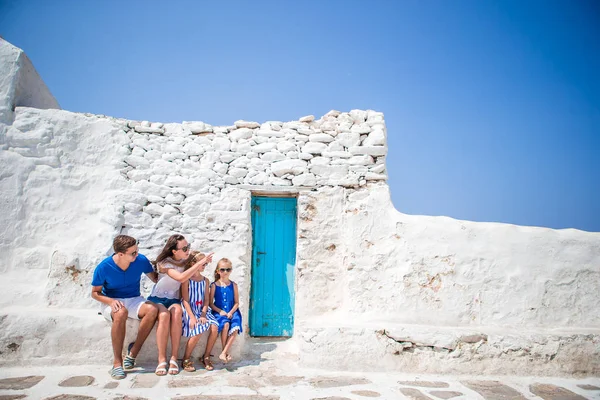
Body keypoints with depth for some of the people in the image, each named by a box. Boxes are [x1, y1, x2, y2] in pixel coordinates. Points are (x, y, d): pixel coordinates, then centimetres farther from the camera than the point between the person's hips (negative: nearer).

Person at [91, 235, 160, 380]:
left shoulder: (141, 260, -11)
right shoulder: (103, 267, -16)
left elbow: (155, 278, 5)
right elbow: (95, 293, -5)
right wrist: (111, 301, -23)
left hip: (134, 300, 2)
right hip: (110, 302, -2)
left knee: (152, 309, -31)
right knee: (121, 313, -39)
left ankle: (133, 352, -19)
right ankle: (117, 362, -29)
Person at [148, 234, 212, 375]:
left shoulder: (186, 260, 0)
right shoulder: (164, 263, -16)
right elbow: (181, 277, -32)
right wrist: (201, 262, -30)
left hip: (174, 299, 3)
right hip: (157, 298, -3)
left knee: (177, 313, -33)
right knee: (164, 315, -36)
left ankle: (174, 358, -31)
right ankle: (162, 359, -31)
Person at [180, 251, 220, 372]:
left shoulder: (205, 280, 12)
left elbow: (206, 300, 7)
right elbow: (185, 300, -9)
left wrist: (203, 315, -9)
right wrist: (192, 317, -20)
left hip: (202, 310, 5)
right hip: (189, 310, -5)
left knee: (214, 327, -20)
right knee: (198, 330, -29)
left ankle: (206, 357, -1)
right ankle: (186, 360, -7)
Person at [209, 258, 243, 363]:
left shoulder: (233, 285, 7)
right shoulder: (214, 285, 3)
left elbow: (236, 302, 7)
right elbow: (211, 303, 2)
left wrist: (231, 312, -10)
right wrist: (220, 311, -13)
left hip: (232, 312, 2)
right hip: (218, 312, -2)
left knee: (235, 328, -27)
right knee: (225, 324, -32)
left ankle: (223, 353, -17)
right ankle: (226, 352, -13)